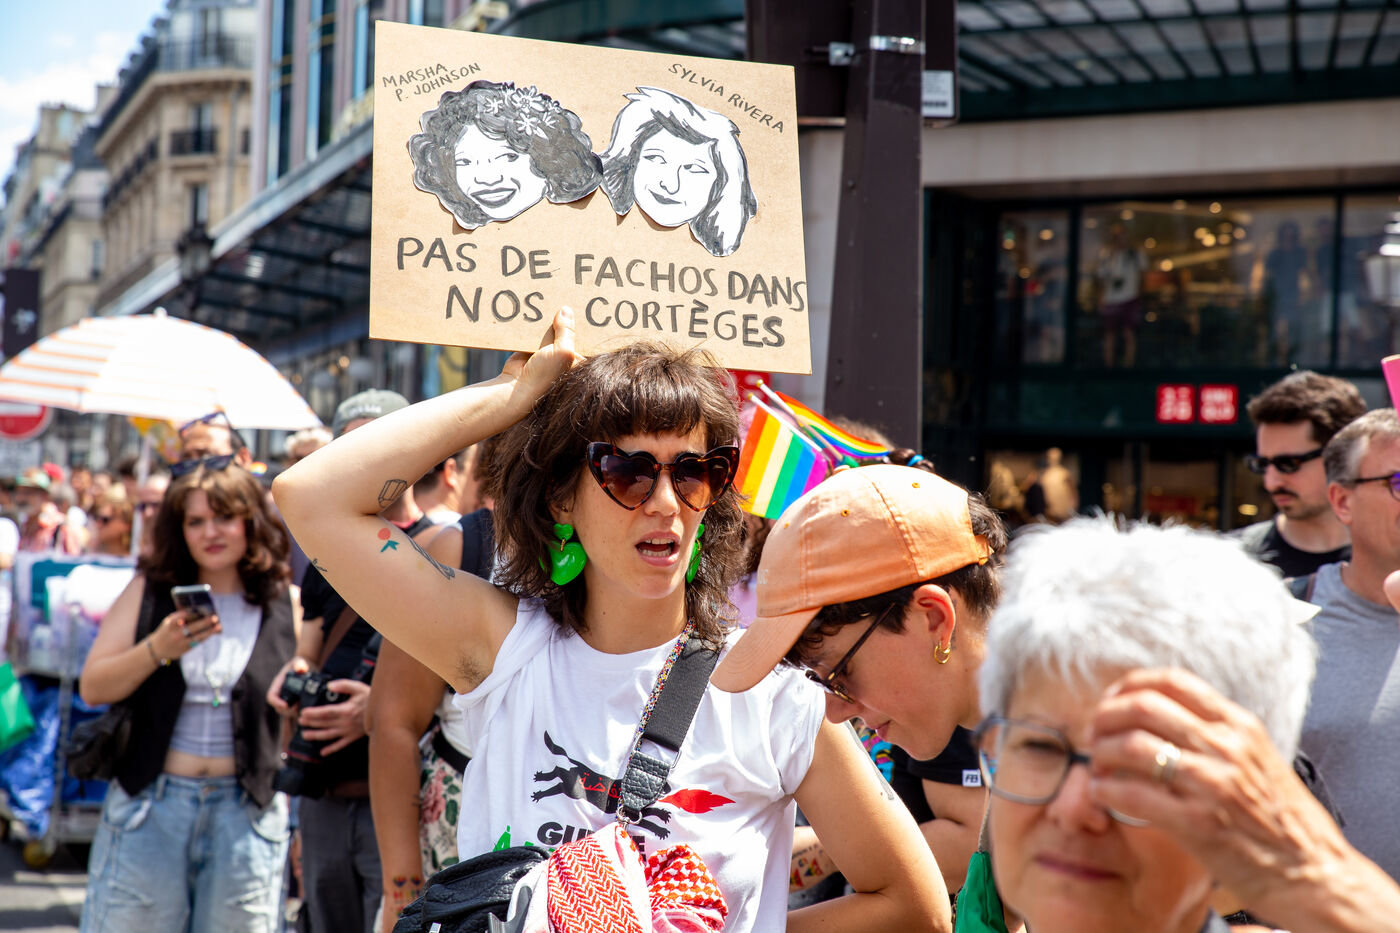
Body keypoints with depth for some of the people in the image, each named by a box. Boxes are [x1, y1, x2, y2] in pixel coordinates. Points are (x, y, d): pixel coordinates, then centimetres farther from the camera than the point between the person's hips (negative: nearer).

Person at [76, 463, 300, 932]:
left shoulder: (286, 603, 3)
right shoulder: (150, 591, 4)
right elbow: (92, 688, -1)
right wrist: (158, 649, -14)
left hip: (247, 810, 0)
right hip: (150, 801, 0)